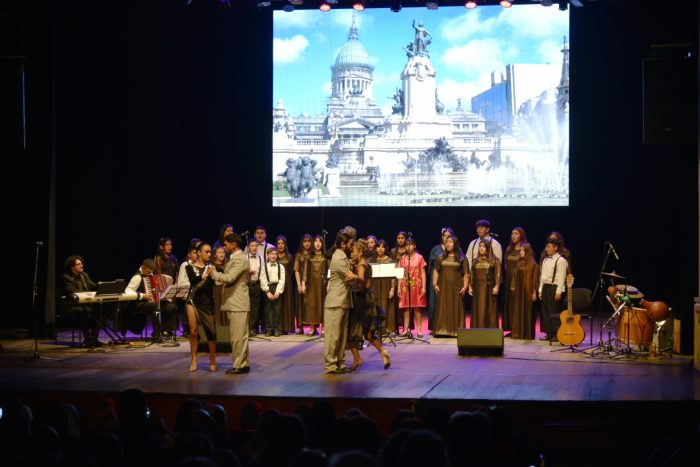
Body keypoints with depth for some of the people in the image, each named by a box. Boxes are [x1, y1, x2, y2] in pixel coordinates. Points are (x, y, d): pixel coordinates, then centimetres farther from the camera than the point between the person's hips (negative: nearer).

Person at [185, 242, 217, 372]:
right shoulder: (191, 267, 2)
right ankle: (193, 360, 10)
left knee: (211, 331, -5)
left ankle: (212, 360, 5)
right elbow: (193, 280, -17)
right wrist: (205, 275, -31)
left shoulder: (211, 266, 5)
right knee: (193, 331, 2)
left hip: (207, 302, 0)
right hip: (193, 301, 0)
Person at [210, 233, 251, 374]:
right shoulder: (234, 258, 19)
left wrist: (213, 273, -10)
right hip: (233, 303, 10)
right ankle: (240, 363, 17)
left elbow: (229, 278, -22)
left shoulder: (240, 259, -14)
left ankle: (241, 365, -5)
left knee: (238, 335, -8)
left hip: (238, 303, -10)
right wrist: (216, 280, 11)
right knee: (236, 335, 12)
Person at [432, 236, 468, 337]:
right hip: (443, 288, 2)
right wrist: (435, 284, -1)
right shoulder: (441, 257, 10)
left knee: (456, 309, -1)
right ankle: (442, 330, 2)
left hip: (456, 288, -2)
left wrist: (465, 287, -8)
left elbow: (466, 274, 0)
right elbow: (436, 271, 9)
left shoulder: (461, 258, 3)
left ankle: (455, 331, 2)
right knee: (442, 309, 0)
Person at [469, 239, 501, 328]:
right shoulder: (475, 261, 12)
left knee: (489, 310, -3)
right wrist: (470, 287, 7)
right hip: (477, 289, 4)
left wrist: (496, 286, -13)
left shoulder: (494, 260, 1)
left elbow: (497, 274, -4)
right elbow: (471, 274, 13)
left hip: (489, 289, -4)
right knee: (477, 310, 3)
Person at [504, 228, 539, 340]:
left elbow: (531, 265, -10)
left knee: (522, 307, -3)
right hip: (511, 282, 7)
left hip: (523, 282, -7)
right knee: (511, 306, 8)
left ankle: (523, 332, 1)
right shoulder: (509, 249, 11)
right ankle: (513, 331, 14)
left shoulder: (526, 248, -8)